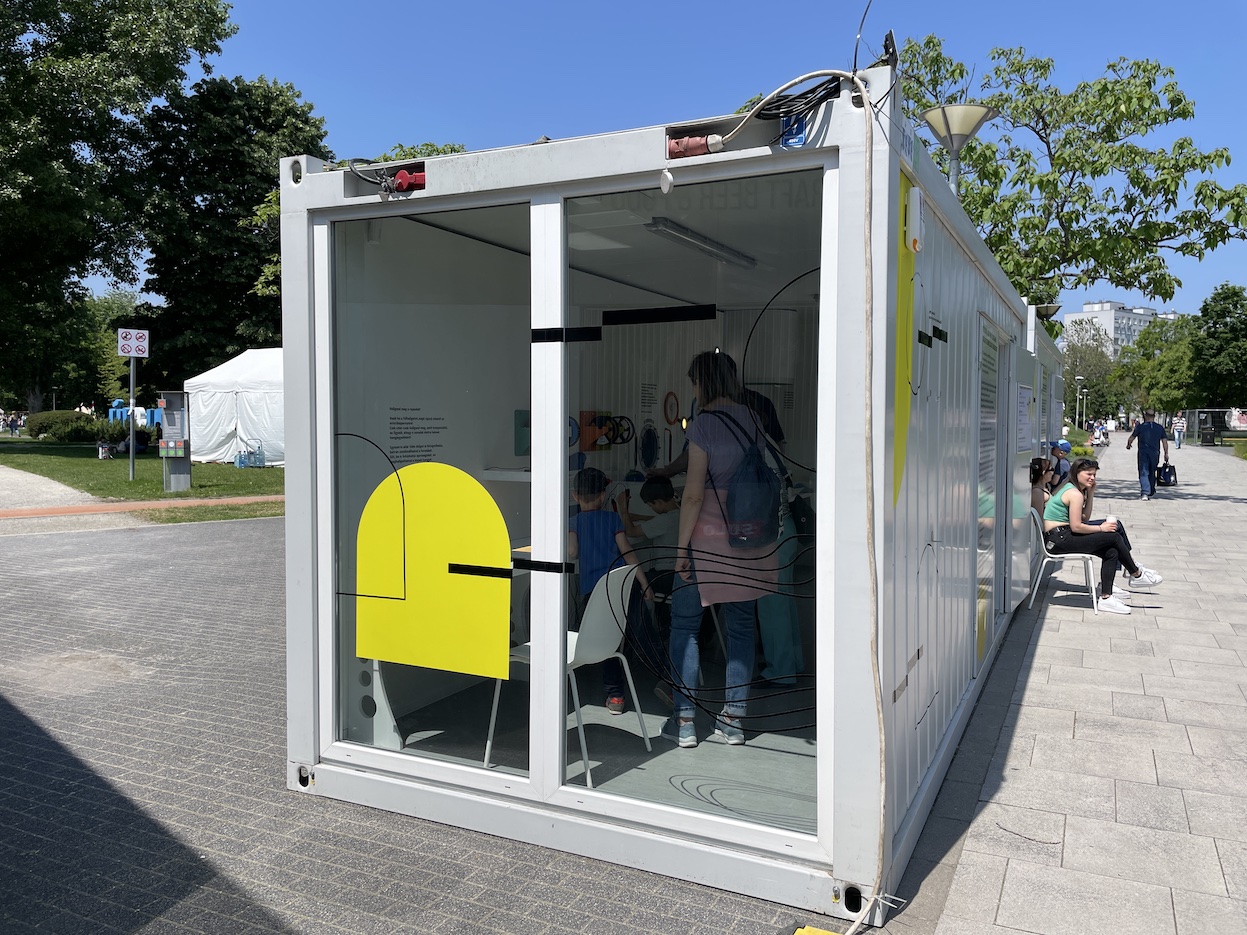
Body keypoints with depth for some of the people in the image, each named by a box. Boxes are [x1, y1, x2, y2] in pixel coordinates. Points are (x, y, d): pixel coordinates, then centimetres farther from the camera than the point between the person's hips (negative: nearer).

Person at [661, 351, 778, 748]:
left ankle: (684, 721, 10)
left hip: (709, 537, -6)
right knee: (740, 626, 12)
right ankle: (733, 719, 18)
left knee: (684, 625, 6)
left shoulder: (705, 424, -12)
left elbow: (694, 494, -15)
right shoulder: (755, 420, 6)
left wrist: (681, 547, -9)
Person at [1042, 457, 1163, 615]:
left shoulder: (1068, 487, 15)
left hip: (1062, 534, 10)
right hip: (1059, 539, -10)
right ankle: (1136, 575, 14)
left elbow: (1084, 518, 18)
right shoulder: (1075, 494, -15)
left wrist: (1090, 494, 9)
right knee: (1114, 538, -7)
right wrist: (1101, 528, -5)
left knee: (1111, 552, 6)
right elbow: (1076, 527, -19)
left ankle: (1106, 597, 7)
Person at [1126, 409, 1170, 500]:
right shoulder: (1160, 428, 7)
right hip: (1155, 454, 3)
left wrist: (1128, 445, 20)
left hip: (1143, 453, -3)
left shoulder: (1140, 427, -2)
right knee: (1152, 474, 18)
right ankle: (1151, 492, 32)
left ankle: (1145, 493, -23)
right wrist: (1166, 454, 6)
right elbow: (1165, 441, 3)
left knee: (1143, 473, -6)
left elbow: (1131, 438, 0)